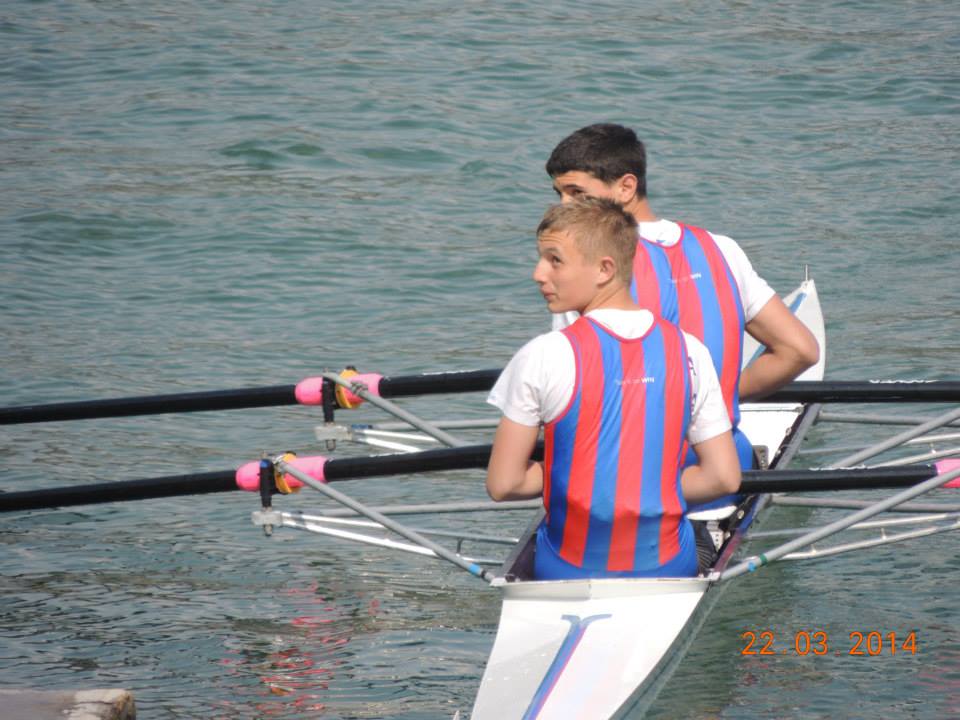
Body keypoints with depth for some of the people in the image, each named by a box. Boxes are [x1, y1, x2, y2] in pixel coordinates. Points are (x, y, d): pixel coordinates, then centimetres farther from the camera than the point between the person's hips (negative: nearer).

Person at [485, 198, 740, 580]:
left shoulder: (543, 356, -11)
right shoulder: (688, 351, -2)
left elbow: (503, 485, -8)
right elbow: (725, 477, 0)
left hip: (571, 572, -3)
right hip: (668, 570, 3)